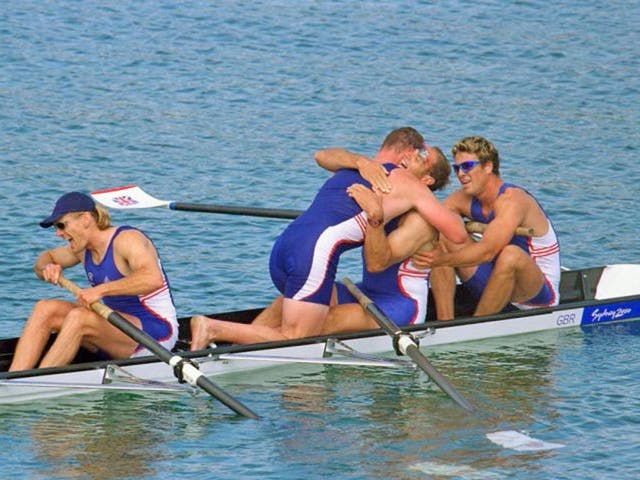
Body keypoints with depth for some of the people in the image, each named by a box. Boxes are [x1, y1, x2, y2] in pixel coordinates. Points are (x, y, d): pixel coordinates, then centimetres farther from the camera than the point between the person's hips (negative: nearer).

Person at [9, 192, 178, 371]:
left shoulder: (126, 239, -17)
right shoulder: (83, 248, 8)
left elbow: (153, 279, -34)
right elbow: (46, 258, 26)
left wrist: (101, 290, -36)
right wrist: (47, 268, 1)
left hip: (156, 331, -9)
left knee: (78, 317, -30)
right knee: (45, 309, -7)